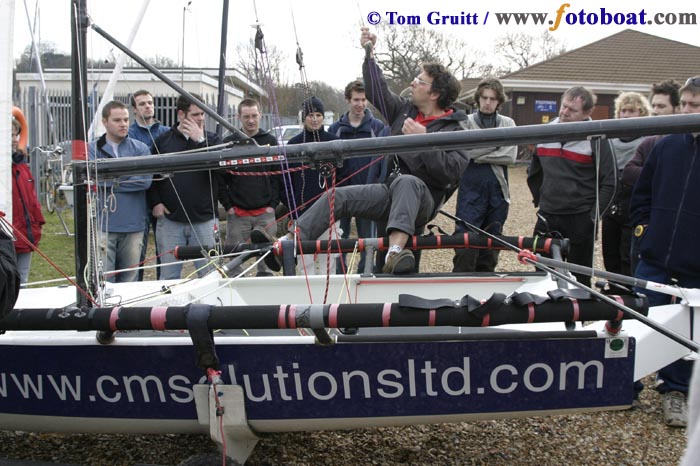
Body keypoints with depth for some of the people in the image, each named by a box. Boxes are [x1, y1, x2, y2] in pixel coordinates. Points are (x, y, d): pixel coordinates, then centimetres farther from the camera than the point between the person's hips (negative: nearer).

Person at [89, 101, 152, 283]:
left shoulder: (140, 148, 8)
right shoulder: (93, 149, 5)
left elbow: (145, 180, -7)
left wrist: (110, 180, -7)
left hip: (133, 226, 2)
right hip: (103, 225, -2)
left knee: (130, 280, 10)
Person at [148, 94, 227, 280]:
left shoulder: (211, 140, 6)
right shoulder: (163, 141, 5)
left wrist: (200, 140, -14)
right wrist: (155, 202, -2)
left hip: (204, 220, 0)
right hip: (170, 220, 0)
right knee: (169, 276, 5)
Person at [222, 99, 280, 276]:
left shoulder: (270, 141, 8)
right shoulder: (228, 143, 6)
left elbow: (279, 176, 6)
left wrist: (273, 204, -3)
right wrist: (228, 206, -3)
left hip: (265, 213, 0)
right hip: (237, 214, 0)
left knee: (267, 262, 2)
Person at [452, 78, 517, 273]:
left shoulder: (507, 124, 11)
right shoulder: (466, 122, 4)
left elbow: (510, 156, -3)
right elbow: (465, 151, -12)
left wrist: (479, 156, -8)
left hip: (498, 191, 3)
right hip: (471, 190, -3)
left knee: (491, 249, 9)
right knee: (466, 245, -11)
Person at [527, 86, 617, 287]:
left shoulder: (596, 139, -7)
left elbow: (609, 182, -7)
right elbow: (534, 173, 21)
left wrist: (593, 216, -9)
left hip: (580, 220, -4)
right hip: (547, 218, 5)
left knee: (579, 278, 6)